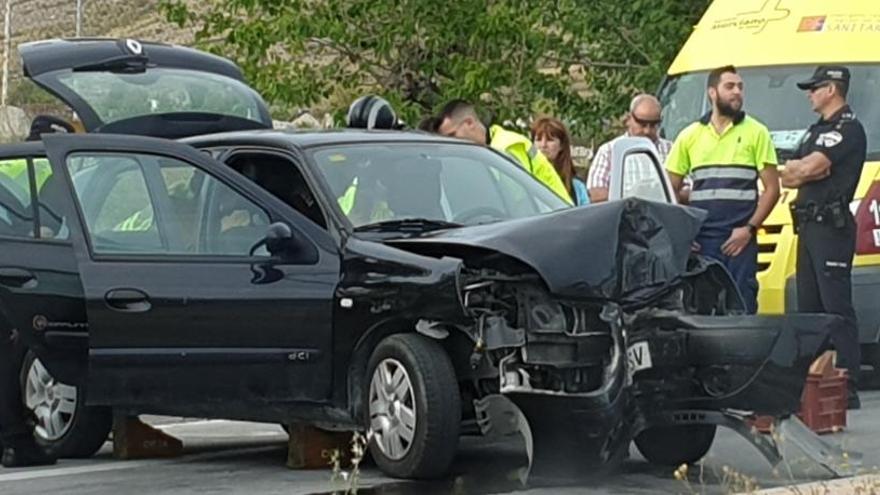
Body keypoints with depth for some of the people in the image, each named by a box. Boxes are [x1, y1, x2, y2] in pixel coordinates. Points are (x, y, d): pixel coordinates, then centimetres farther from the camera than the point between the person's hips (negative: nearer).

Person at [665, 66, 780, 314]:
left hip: (739, 239, -2)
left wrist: (749, 228, -8)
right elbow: (670, 189, 14)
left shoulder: (756, 133, 6)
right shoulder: (690, 136, 12)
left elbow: (772, 188, 4)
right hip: (700, 239, 2)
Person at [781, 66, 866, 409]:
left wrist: (796, 169, 4)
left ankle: (847, 390, -15)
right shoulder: (818, 130, 24)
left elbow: (808, 168, -18)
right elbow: (788, 177, 16)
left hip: (831, 226, -10)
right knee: (809, 308, 11)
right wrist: (809, 169, -3)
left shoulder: (848, 129, -8)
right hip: (809, 226, 10)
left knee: (837, 308, -12)